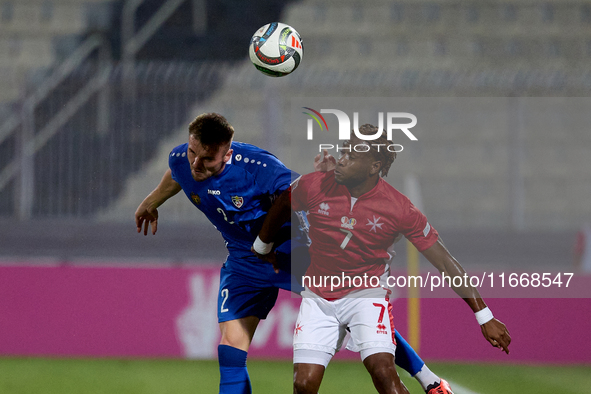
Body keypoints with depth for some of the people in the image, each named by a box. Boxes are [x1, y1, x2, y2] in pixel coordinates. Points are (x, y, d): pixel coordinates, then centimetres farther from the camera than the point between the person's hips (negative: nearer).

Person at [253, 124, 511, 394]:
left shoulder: (399, 208, -16)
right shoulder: (313, 187, -11)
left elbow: (445, 264, -11)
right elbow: (282, 204, 14)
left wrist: (484, 318, -10)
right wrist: (262, 247, 30)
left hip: (367, 293, -3)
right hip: (318, 297, 3)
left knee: (383, 372, -25)